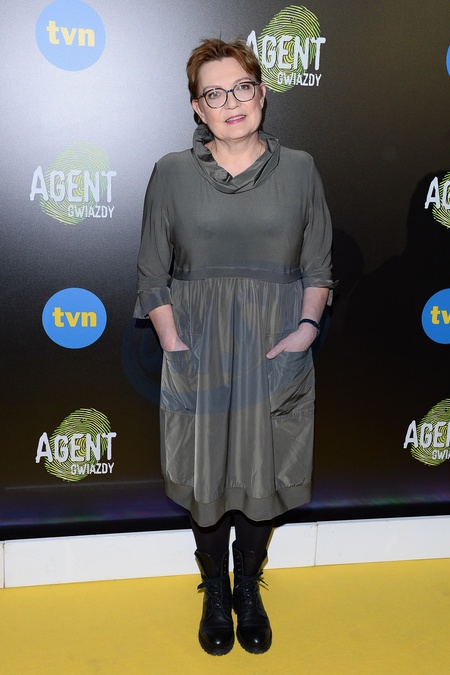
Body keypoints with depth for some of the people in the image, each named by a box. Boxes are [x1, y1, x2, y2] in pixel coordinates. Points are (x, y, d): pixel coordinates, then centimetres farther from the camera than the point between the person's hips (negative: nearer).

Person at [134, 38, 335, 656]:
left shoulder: (299, 170, 3)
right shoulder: (172, 173, 1)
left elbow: (318, 268, 6)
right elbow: (152, 275, 3)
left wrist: (308, 325, -9)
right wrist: (171, 340, -8)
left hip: (276, 353, 1)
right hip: (199, 353, 0)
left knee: (264, 474, 12)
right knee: (206, 476, 11)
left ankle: (248, 588, 38)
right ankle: (215, 592, 37)